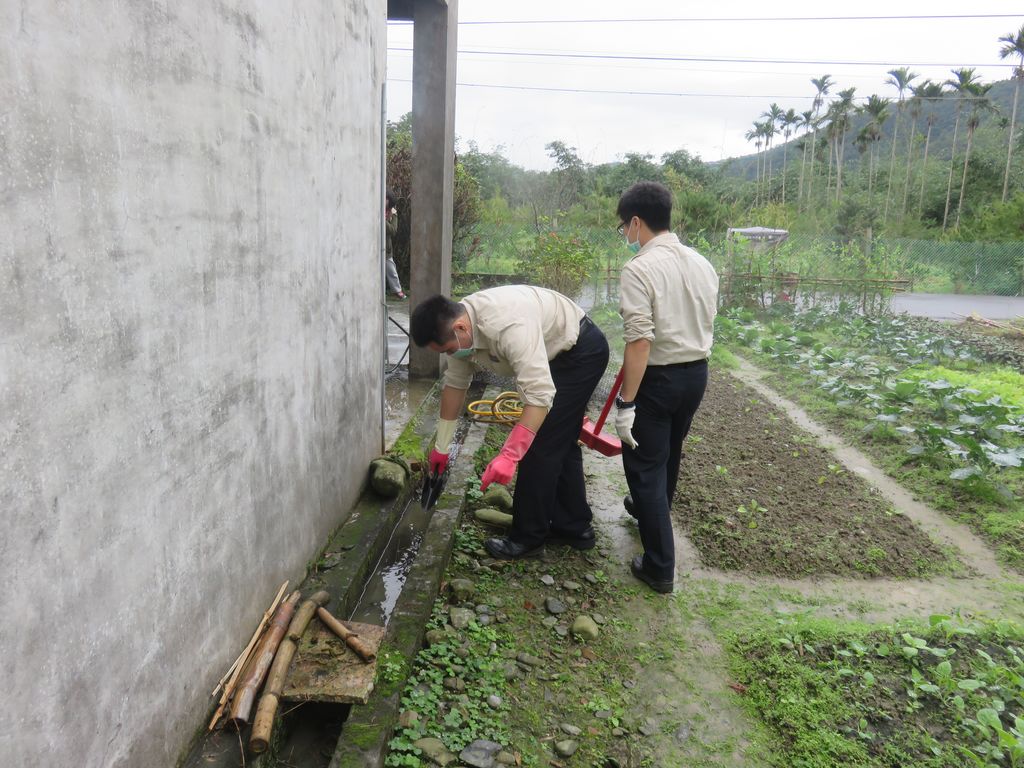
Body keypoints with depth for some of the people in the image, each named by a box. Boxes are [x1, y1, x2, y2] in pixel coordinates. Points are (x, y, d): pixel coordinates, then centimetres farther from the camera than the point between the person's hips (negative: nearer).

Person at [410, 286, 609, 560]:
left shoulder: (508, 326, -38)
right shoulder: (458, 326, -9)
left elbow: (539, 394, -40)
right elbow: (454, 384, 2)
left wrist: (508, 456, -41)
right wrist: (441, 446, 9)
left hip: (582, 350, -9)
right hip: (559, 353, 9)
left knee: (540, 445, -9)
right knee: (560, 443, 15)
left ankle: (527, 538, 5)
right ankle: (574, 527, 28)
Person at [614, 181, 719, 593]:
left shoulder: (639, 269, -19)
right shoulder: (702, 263, 4)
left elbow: (639, 342, -25)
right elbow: (705, 324, 12)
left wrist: (625, 403, -22)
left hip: (658, 378, -8)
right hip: (697, 373, 8)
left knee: (646, 466, 3)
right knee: (669, 454, 27)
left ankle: (659, 567, 8)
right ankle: (648, 509, 52)